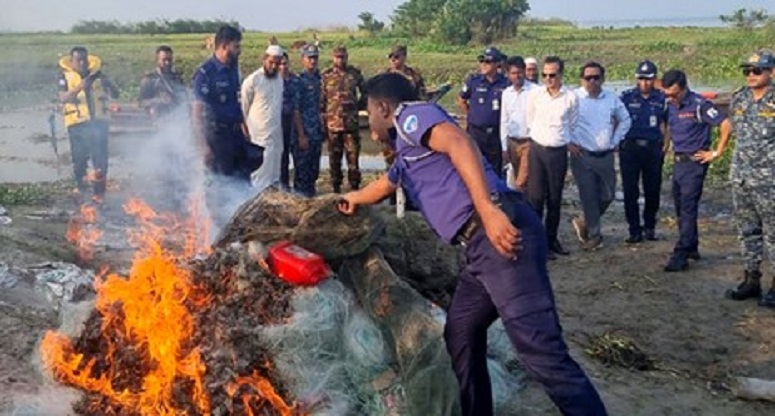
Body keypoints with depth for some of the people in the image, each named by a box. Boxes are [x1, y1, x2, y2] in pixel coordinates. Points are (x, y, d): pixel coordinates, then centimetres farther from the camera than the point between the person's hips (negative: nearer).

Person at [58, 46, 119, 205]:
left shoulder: (97, 73, 9)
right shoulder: (66, 76, 3)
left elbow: (115, 94, 8)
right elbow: (63, 98, -12)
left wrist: (108, 83, -12)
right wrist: (79, 87, -26)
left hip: (99, 121, 1)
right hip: (77, 123, -1)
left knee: (100, 159, -2)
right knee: (79, 158, 3)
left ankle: (99, 193, 4)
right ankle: (80, 185, 27)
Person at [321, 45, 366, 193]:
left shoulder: (355, 74, 3)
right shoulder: (326, 76, 3)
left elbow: (364, 93, 16)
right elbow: (321, 100, 5)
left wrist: (359, 106, 5)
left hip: (351, 123, -1)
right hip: (332, 124, 1)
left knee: (353, 156, -1)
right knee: (334, 157, 8)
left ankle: (355, 187, 7)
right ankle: (336, 188, 18)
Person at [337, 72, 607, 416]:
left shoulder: (411, 115, 5)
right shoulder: (405, 150, 32)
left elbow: (459, 143, -15)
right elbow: (385, 184, 55)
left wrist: (489, 211, -27)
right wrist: (354, 199, 75)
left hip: (500, 231, -10)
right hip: (483, 243, 10)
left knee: (540, 350, -14)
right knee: (460, 337, 18)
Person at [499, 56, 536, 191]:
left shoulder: (535, 91, -12)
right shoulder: (506, 93, 6)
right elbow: (504, 121, 10)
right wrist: (504, 147, 9)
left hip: (529, 142, -6)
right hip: (512, 142, 6)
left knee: (522, 183, -8)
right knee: (519, 181, 15)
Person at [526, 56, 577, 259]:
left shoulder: (571, 97, -5)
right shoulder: (535, 94, -3)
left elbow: (573, 126, 11)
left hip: (559, 151, 0)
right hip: (537, 149, 0)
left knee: (555, 199, 9)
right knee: (535, 196, -2)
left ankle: (551, 238, 22)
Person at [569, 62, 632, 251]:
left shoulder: (612, 99, 6)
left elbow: (625, 120, 19)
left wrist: (615, 141, 11)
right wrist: (567, 142, -6)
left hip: (606, 156, 4)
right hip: (582, 156, -4)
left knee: (607, 195, 8)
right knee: (589, 197, 0)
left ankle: (586, 223, 30)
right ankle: (594, 234, 14)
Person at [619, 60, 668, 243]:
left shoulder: (661, 99, 6)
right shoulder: (626, 97, -1)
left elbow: (663, 124, 12)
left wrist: (665, 146, 6)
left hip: (653, 148, 2)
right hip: (630, 147, -2)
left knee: (653, 190, 7)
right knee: (630, 192, -1)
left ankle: (650, 227, 24)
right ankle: (635, 230, 6)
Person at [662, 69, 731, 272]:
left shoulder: (698, 105, -17)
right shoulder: (670, 104, 6)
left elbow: (726, 124, -20)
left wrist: (717, 153, -15)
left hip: (694, 162, -8)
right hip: (678, 161, 8)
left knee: (688, 209, -8)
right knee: (680, 208, 13)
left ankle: (681, 256, -8)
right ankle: (691, 248, 26)